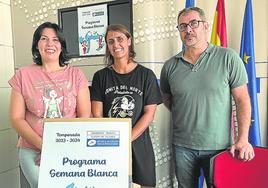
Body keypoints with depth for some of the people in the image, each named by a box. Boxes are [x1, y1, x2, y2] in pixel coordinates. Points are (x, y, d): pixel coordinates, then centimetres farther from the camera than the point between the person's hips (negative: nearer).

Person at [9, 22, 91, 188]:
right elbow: (17, 118, -1)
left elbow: (84, 116, -2)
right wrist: (42, 145, -12)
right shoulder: (23, 75, 1)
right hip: (33, 152, 0)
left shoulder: (76, 75, 1)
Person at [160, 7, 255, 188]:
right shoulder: (170, 66, 0)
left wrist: (243, 139, -10)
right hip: (182, 146, 3)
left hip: (219, 146, -2)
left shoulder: (227, 57, -7)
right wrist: (182, 115, 1)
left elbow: (242, 99, -6)